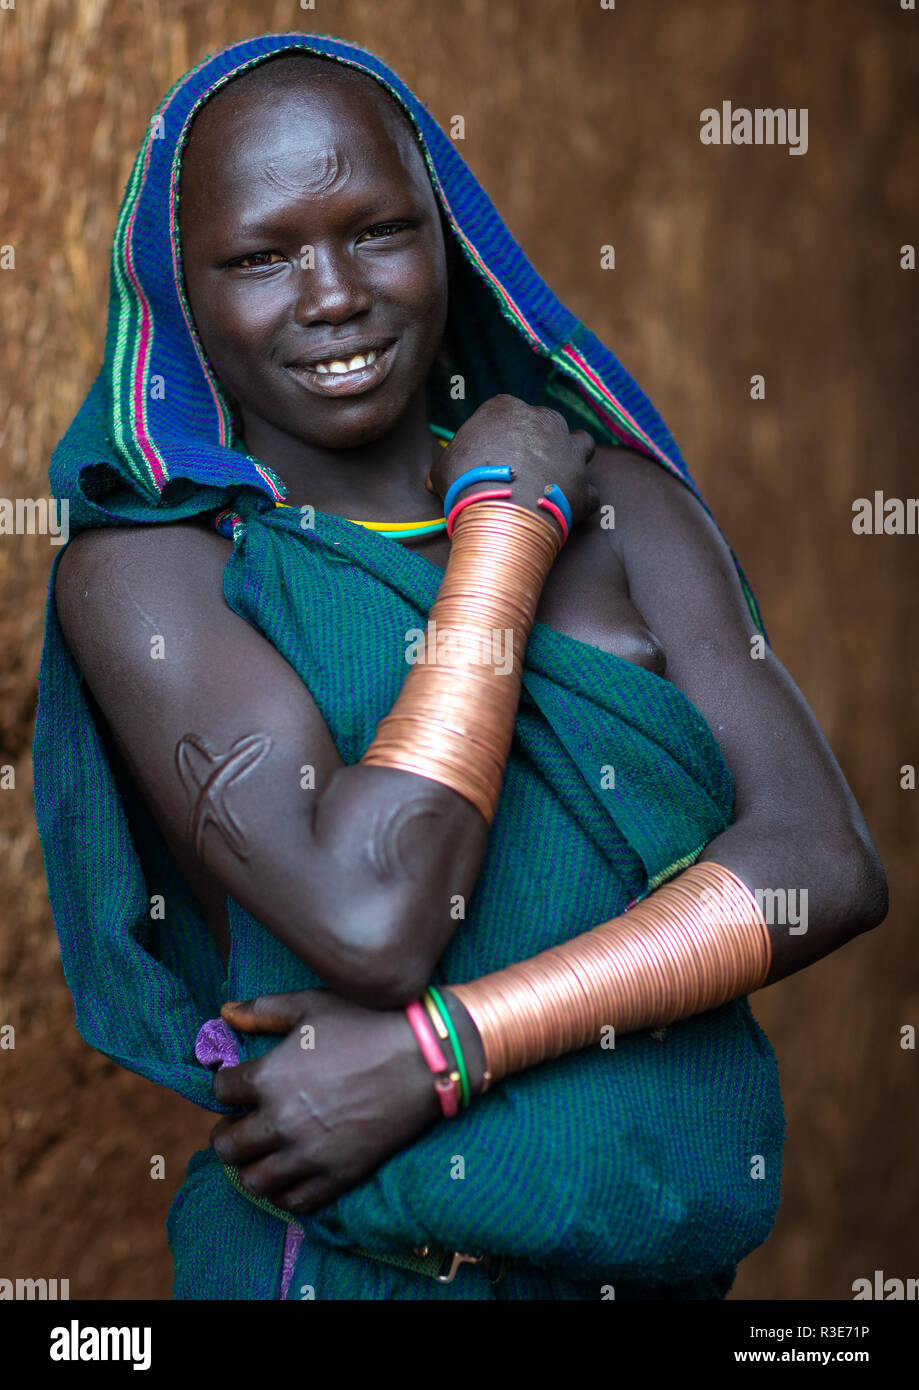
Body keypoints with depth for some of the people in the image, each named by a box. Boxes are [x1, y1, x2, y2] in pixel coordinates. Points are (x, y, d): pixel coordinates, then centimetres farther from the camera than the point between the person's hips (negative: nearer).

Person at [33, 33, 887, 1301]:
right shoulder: (145, 566, -10)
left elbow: (828, 867, -10)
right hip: (351, 1259, -3)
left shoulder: (617, 501, -1)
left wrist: (434, 1052, -19)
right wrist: (507, 521, -14)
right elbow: (370, 921, -24)